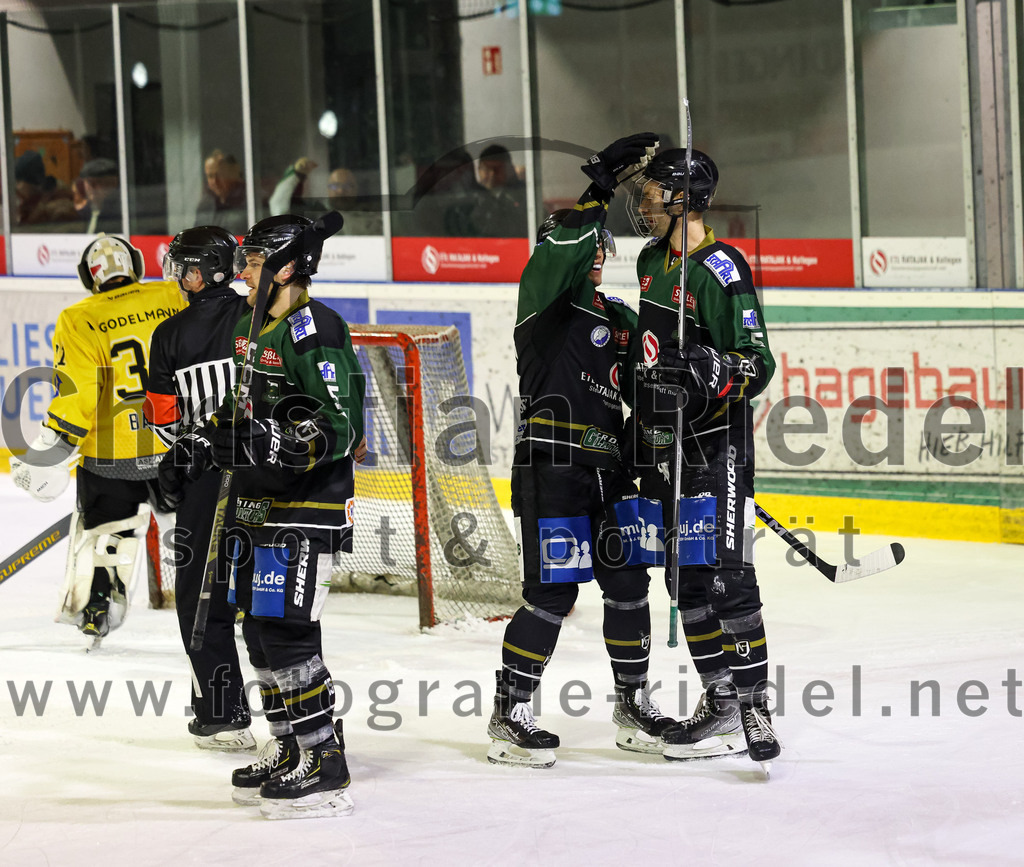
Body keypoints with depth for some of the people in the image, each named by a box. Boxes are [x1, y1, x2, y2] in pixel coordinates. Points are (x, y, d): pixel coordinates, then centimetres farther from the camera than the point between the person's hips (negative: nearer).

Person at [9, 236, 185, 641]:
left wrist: (50, 455, -7)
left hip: (114, 453, -1)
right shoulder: (176, 299, 0)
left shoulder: (79, 322, -7)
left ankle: (94, 607, 16)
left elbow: (75, 394, -12)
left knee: (101, 528, 17)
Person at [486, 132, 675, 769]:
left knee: (628, 583, 8)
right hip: (550, 470, -7)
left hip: (609, 470, 7)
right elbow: (561, 249, -22)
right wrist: (603, 180, -27)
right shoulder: (543, 301, -2)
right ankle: (510, 715, 2)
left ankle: (633, 701, 22)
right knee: (553, 593, -8)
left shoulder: (620, 319, 18)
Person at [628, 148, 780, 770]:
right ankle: (721, 703, 14)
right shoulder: (651, 263, 13)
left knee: (725, 573, -12)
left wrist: (717, 371, -35)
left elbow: (759, 362, -16)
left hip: (715, 440, -9)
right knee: (686, 577, 8)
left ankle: (753, 705, -10)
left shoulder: (721, 270, -14)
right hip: (663, 440, 9)